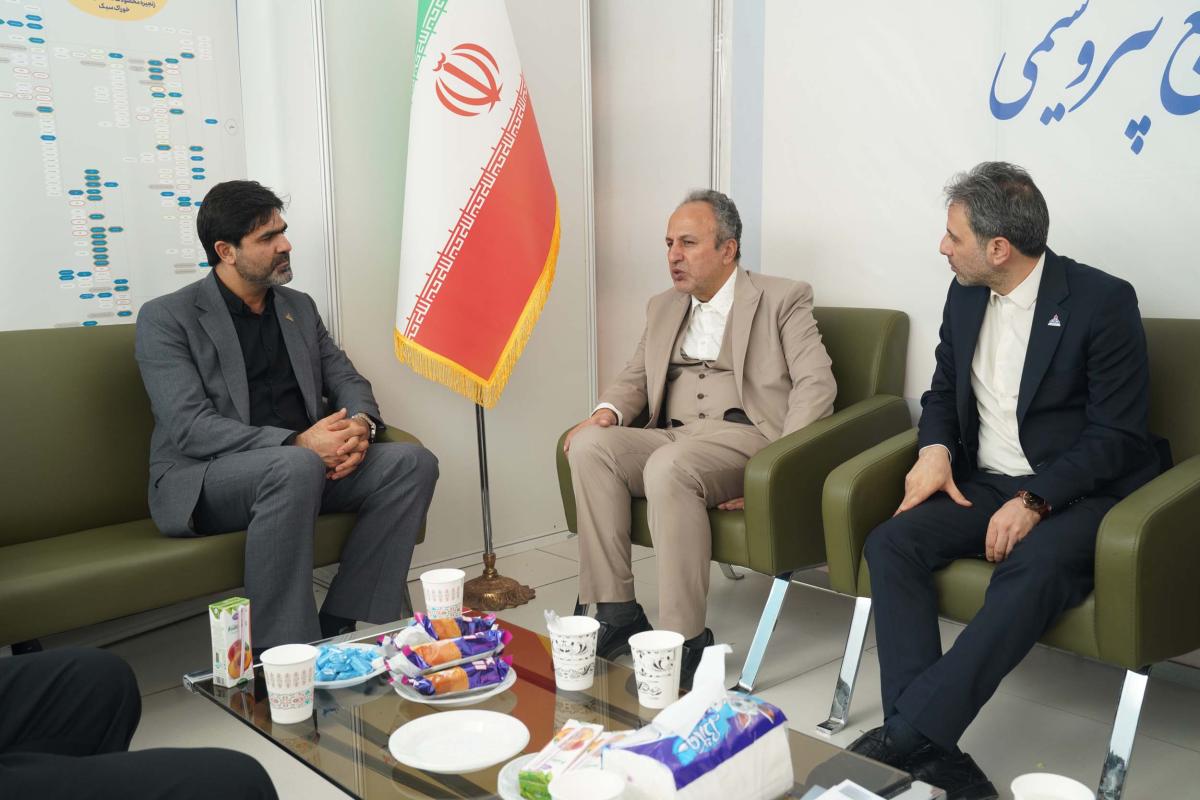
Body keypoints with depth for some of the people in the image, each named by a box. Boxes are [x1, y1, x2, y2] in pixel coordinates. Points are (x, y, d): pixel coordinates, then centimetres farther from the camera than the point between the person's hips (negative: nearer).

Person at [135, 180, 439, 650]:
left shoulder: (299, 307, 15)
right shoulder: (166, 318, -4)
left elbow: (347, 380, 13)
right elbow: (190, 429, -15)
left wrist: (360, 425, -12)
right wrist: (297, 444, -26)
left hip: (305, 466, 6)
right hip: (204, 480, -6)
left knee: (413, 462, -17)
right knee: (296, 467, -38)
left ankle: (337, 629, -18)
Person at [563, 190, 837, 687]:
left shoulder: (782, 300, 6)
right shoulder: (663, 308, 24)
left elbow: (816, 384, -3)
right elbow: (635, 379, 22)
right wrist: (606, 413, -2)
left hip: (744, 435, -5)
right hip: (672, 438, 6)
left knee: (668, 466, -36)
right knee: (590, 446, -22)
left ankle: (685, 641, -27)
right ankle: (616, 614, -18)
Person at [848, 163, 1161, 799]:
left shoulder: (1102, 301, -10)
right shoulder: (965, 295, 8)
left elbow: (1118, 435, -12)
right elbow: (943, 392, 18)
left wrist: (1035, 500, -23)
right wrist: (935, 449, -4)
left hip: (1075, 492, -5)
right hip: (983, 485, 6)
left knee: (1032, 570, -37)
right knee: (890, 543, -21)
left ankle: (906, 733, -31)